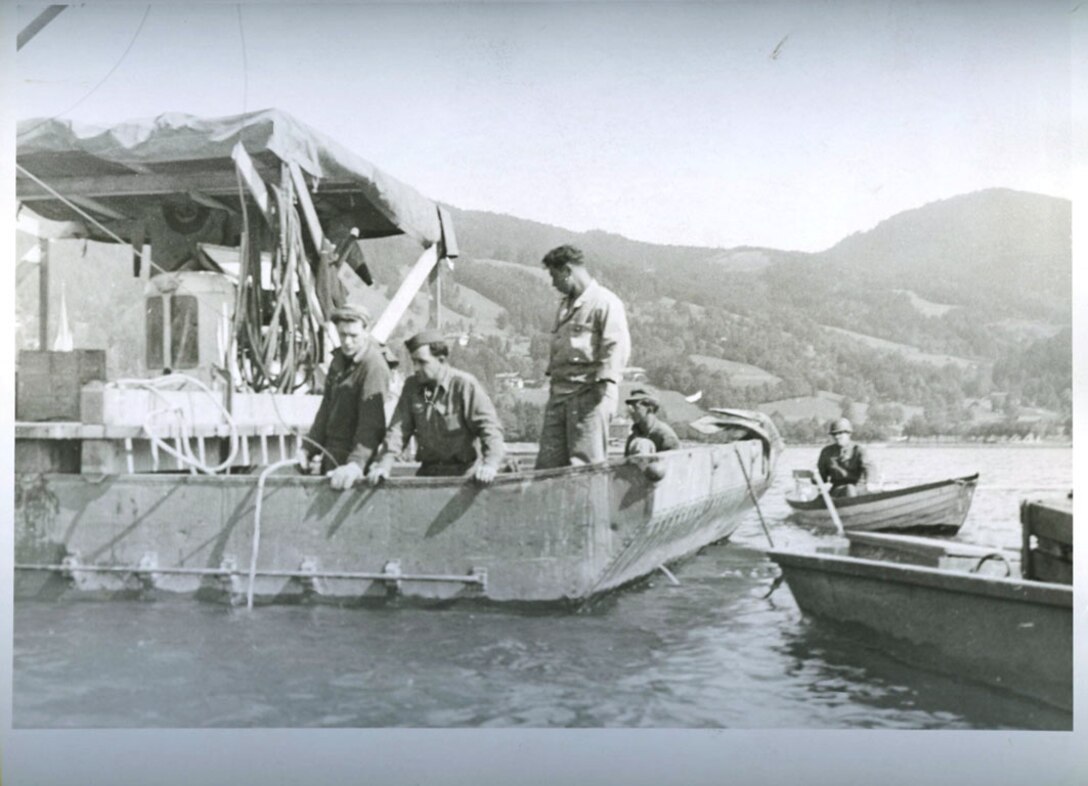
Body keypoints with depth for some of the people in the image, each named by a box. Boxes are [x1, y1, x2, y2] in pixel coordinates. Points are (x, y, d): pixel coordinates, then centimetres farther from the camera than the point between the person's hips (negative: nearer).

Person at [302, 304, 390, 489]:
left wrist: (356, 463, -34)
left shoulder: (374, 367, -18)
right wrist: (309, 449, 9)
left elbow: (371, 423, -25)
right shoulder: (338, 359, 8)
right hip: (331, 456, 7)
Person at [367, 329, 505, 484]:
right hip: (428, 471, 4)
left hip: (464, 471, -4)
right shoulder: (412, 385, 7)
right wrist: (384, 464, -8)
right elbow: (398, 428, 6)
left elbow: (489, 427, -13)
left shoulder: (465, 384, -9)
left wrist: (490, 464, -28)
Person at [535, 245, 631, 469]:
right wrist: (552, 372, 20)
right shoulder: (565, 305, 22)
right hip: (559, 393, 8)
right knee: (548, 463, 4)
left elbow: (617, 347, -14)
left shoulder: (605, 302, -6)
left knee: (586, 464, -7)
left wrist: (606, 389, -21)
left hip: (588, 393, -8)